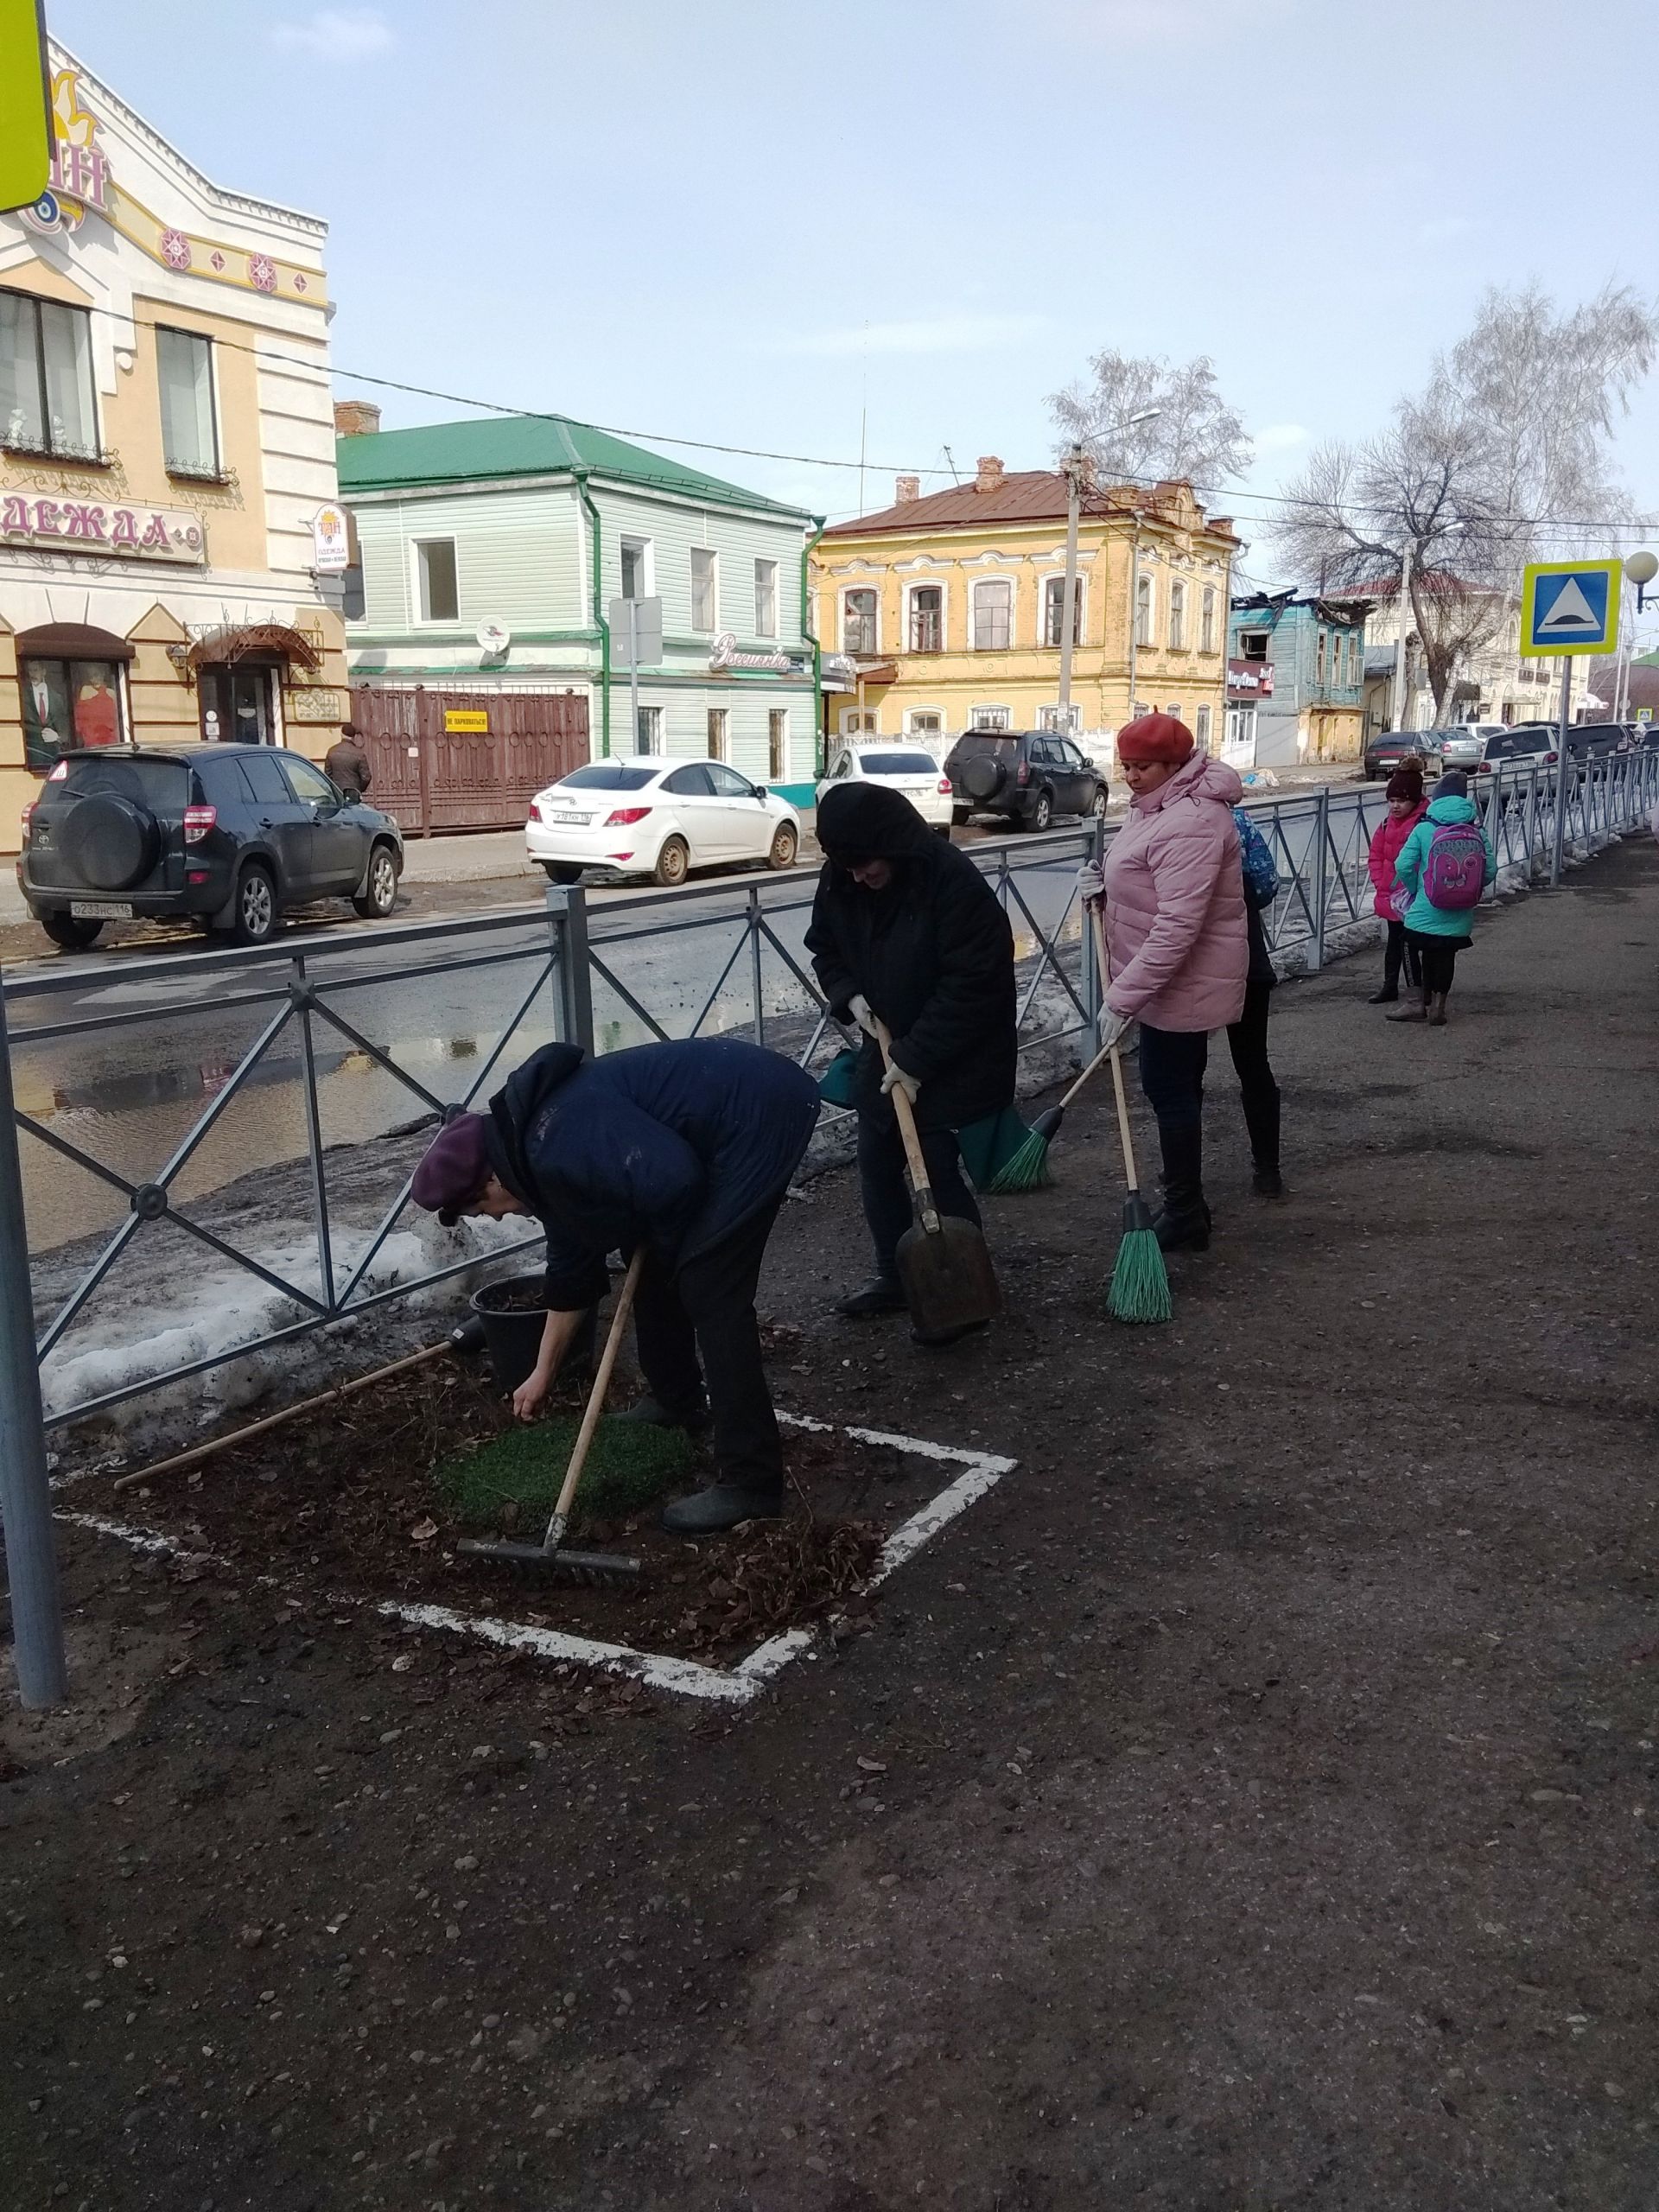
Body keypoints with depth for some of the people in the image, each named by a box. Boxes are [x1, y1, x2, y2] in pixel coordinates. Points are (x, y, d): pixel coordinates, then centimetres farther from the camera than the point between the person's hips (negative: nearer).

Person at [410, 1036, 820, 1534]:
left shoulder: (559, 1146, -21)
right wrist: (542, 1374, 31)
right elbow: (573, 1270, 23)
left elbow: (672, 1180, -29)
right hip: (717, 1136, 11)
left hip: (760, 1114, -11)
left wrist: (669, 1245, -6)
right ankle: (677, 1399, 38)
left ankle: (751, 1482, -6)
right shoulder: (544, 1157, 12)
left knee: (710, 1292, -11)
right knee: (651, 1265, 18)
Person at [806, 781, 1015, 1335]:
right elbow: (824, 947, 11)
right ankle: (893, 1275, 29)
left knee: (938, 1170, -5)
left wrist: (917, 1060, -23)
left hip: (952, 1056, -7)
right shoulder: (840, 880, -7)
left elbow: (971, 984, -25)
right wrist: (849, 996, -9)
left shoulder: (954, 881, -25)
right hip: (887, 1047, 7)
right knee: (877, 1164, 12)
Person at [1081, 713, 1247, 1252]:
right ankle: (1185, 1202, 30)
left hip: (1183, 983, -11)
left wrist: (1124, 996, -30)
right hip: (1169, 981, 11)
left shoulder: (1189, 823, -25)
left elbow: (1178, 927, -31)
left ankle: (1185, 1217, 9)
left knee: (1172, 1091, -2)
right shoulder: (1158, 804, 8)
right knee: (1176, 1088, 18)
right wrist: (1107, 881, 4)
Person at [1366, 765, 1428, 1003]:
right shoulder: (1388, 823, 7)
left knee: (1407, 944, -8)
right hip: (1389, 894, 8)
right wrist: (1379, 882, 4)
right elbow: (1376, 854, 15)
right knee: (1394, 941, 17)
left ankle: (1418, 990, 1)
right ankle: (1390, 987, 27)